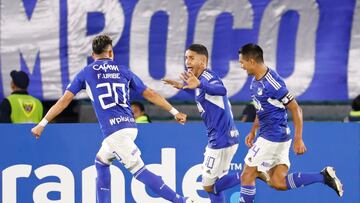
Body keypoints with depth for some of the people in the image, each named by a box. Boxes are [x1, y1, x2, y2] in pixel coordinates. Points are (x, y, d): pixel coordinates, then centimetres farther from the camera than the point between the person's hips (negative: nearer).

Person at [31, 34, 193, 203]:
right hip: (130, 126, 5)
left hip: (114, 132, -5)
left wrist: (42, 124, 10)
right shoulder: (123, 71, 17)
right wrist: (175, 112, 26)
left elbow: (64, 100, 5)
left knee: (139, 171, -9)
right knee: (101, 161, 25)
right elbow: (150, 94, 18)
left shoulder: (86, 73, 9)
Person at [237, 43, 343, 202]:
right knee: (277, 183, 7)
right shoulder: (255, 81, 8)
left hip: (272, 137, -10)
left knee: (247, 175, -2)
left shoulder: (272, 83, -21)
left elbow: (295, 109, -18)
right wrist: (252, 132, 21)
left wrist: (298, 140, -19)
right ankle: (324, 176, 6)